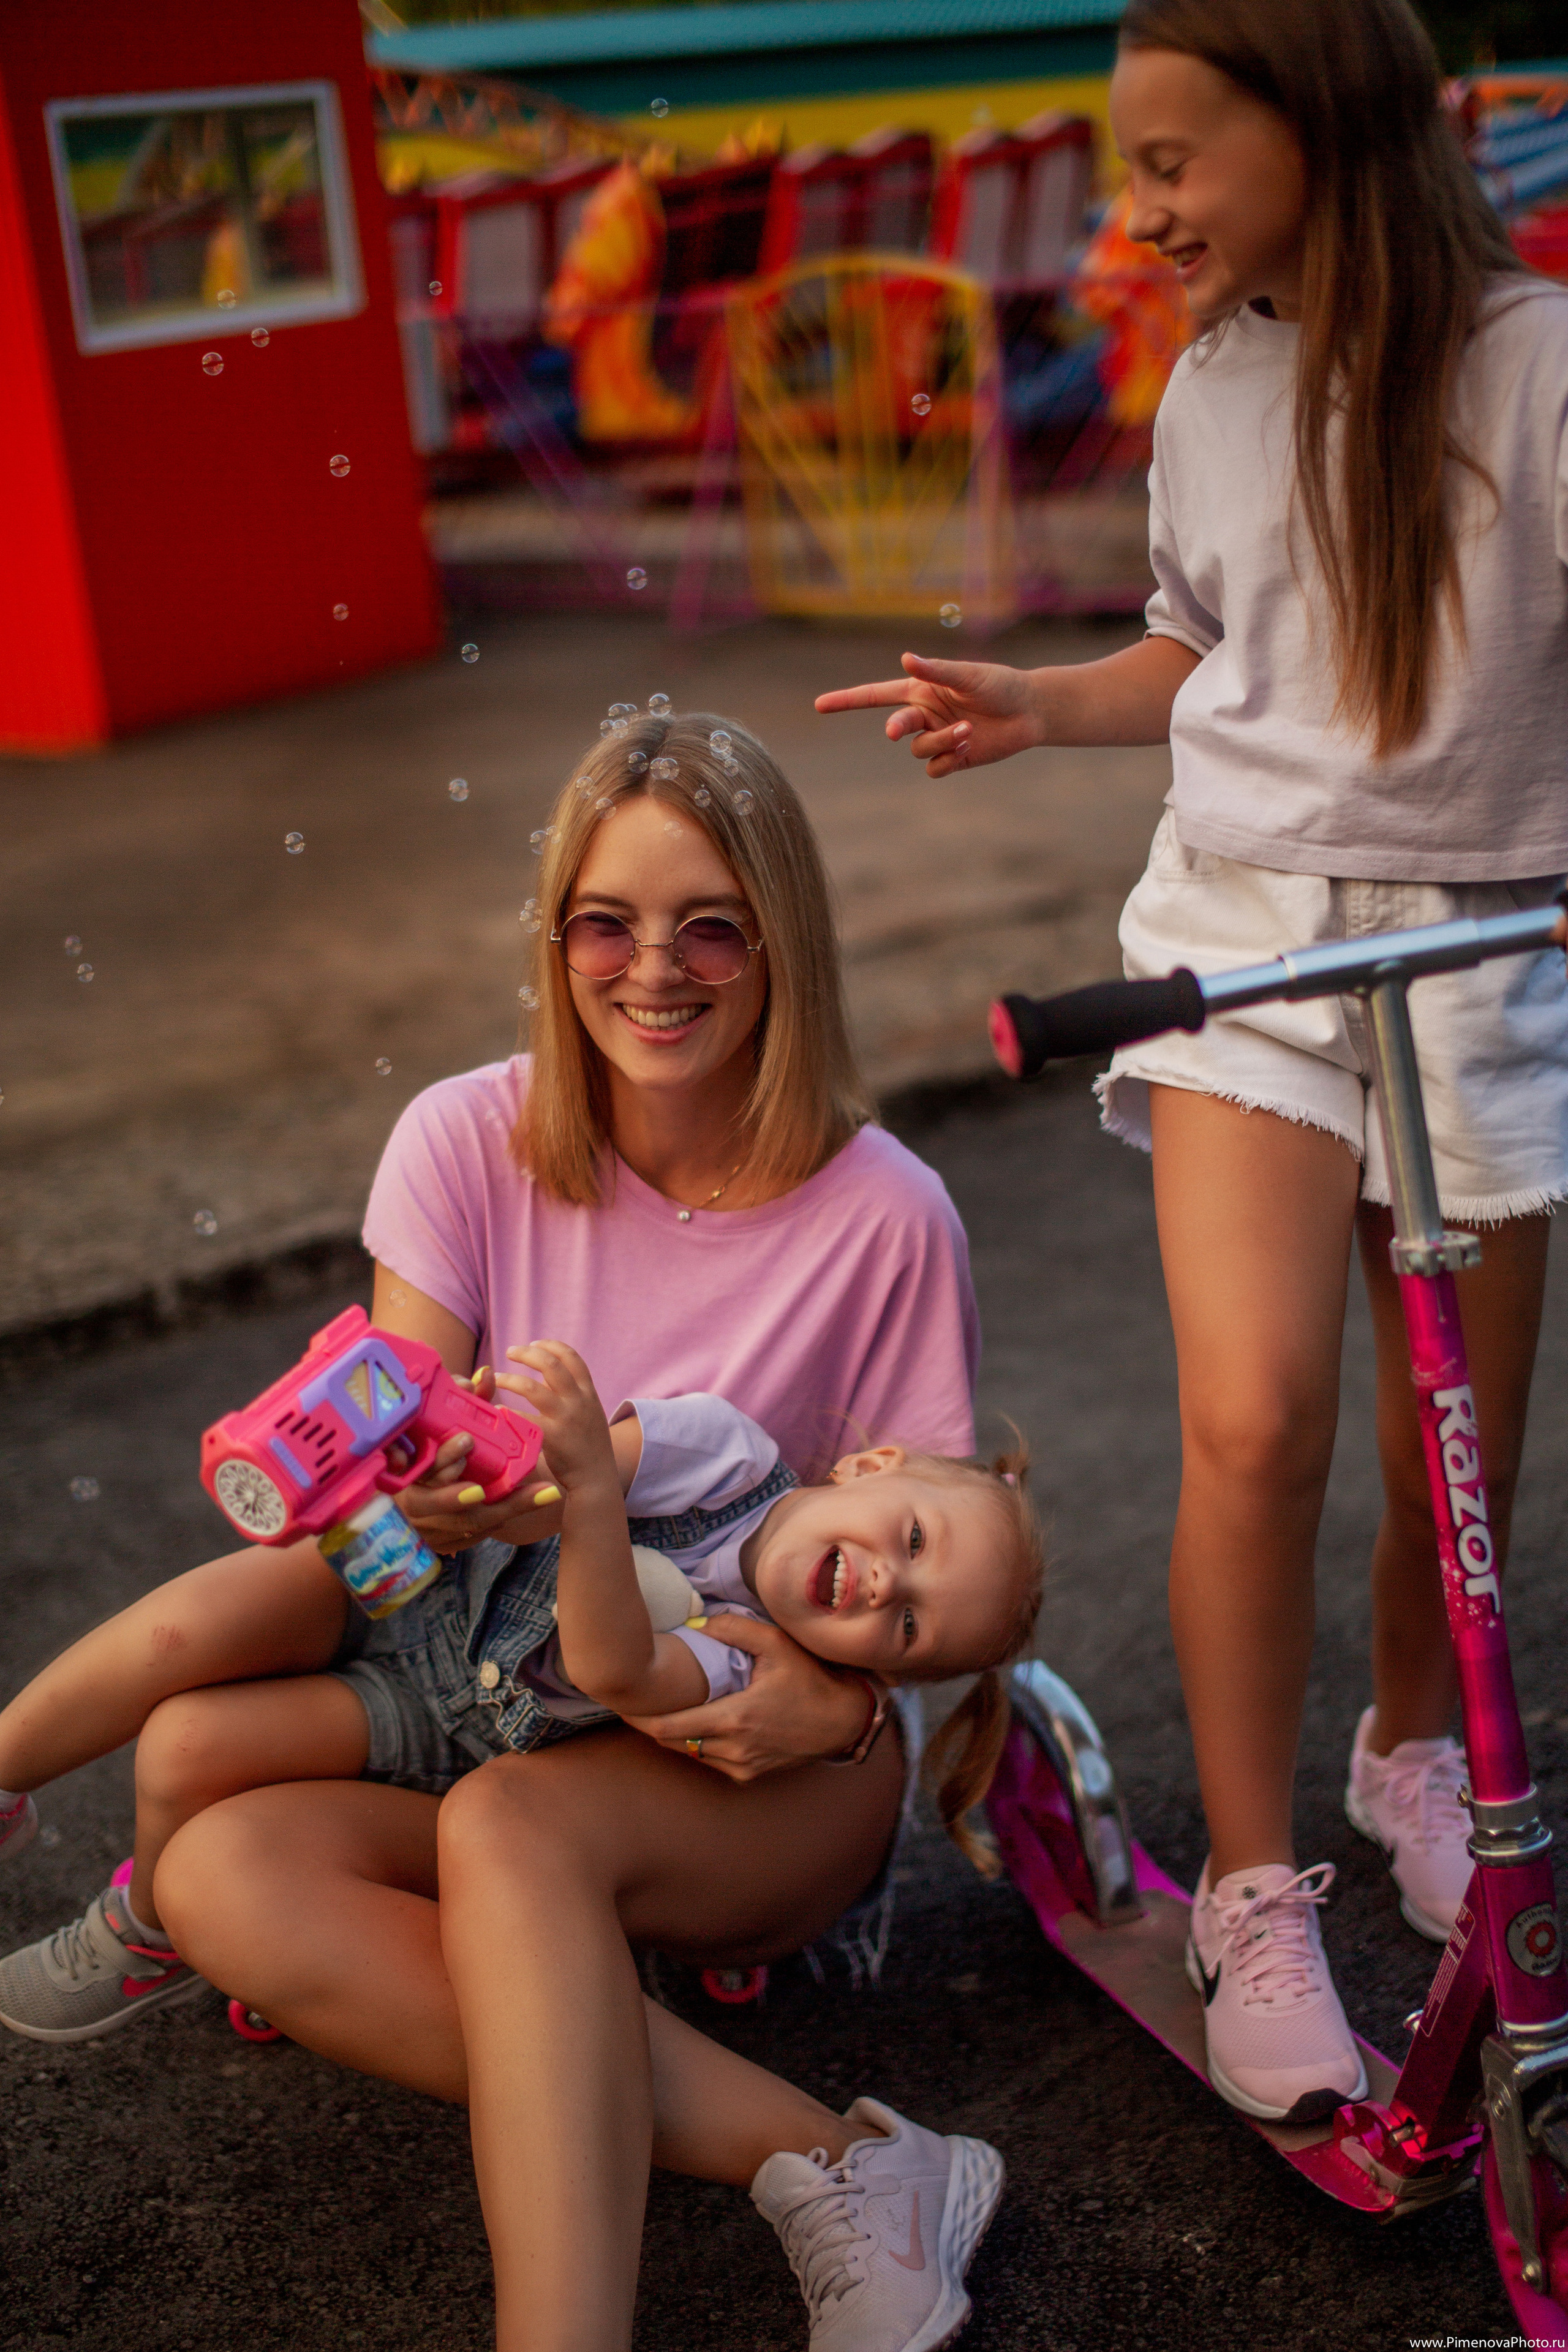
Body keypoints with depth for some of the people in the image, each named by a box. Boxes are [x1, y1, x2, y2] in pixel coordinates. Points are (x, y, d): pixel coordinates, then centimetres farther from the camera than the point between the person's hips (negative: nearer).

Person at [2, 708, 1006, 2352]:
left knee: (513, 1827, -36)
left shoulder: (881, 1219, -11)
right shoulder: (471, 1143, -4)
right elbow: (386, 1487, -7)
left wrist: (835, 1704, -25)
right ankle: (823, 2163, -29)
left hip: (768, 1777, -4)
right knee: (224, 1874, -26)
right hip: (512, 1715, 4)